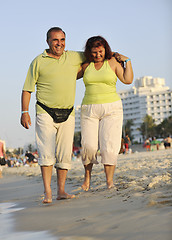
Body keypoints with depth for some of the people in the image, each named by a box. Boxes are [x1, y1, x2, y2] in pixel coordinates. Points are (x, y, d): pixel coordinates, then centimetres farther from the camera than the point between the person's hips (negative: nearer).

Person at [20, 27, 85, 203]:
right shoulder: (38, 62, 3)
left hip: (67, 115, 3)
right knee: (47, 152, -13)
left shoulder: (73, 57, 11)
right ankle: (47, 193, -11)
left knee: (65, 154, 2)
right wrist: (24, 112, -5)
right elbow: (27, 89, 3)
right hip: (45, 113, -3)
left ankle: (61, 191, 8)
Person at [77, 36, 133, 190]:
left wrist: (127, 61, 0)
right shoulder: (85, 66, 12)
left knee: (109, 146, -13)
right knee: (89, 146, -9)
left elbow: (128, 80, -2)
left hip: (111, 109, -2)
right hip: (89, 110, 2)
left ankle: (109, 180, -6)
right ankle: (87, 176, 13)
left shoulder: (113, 62, 6)